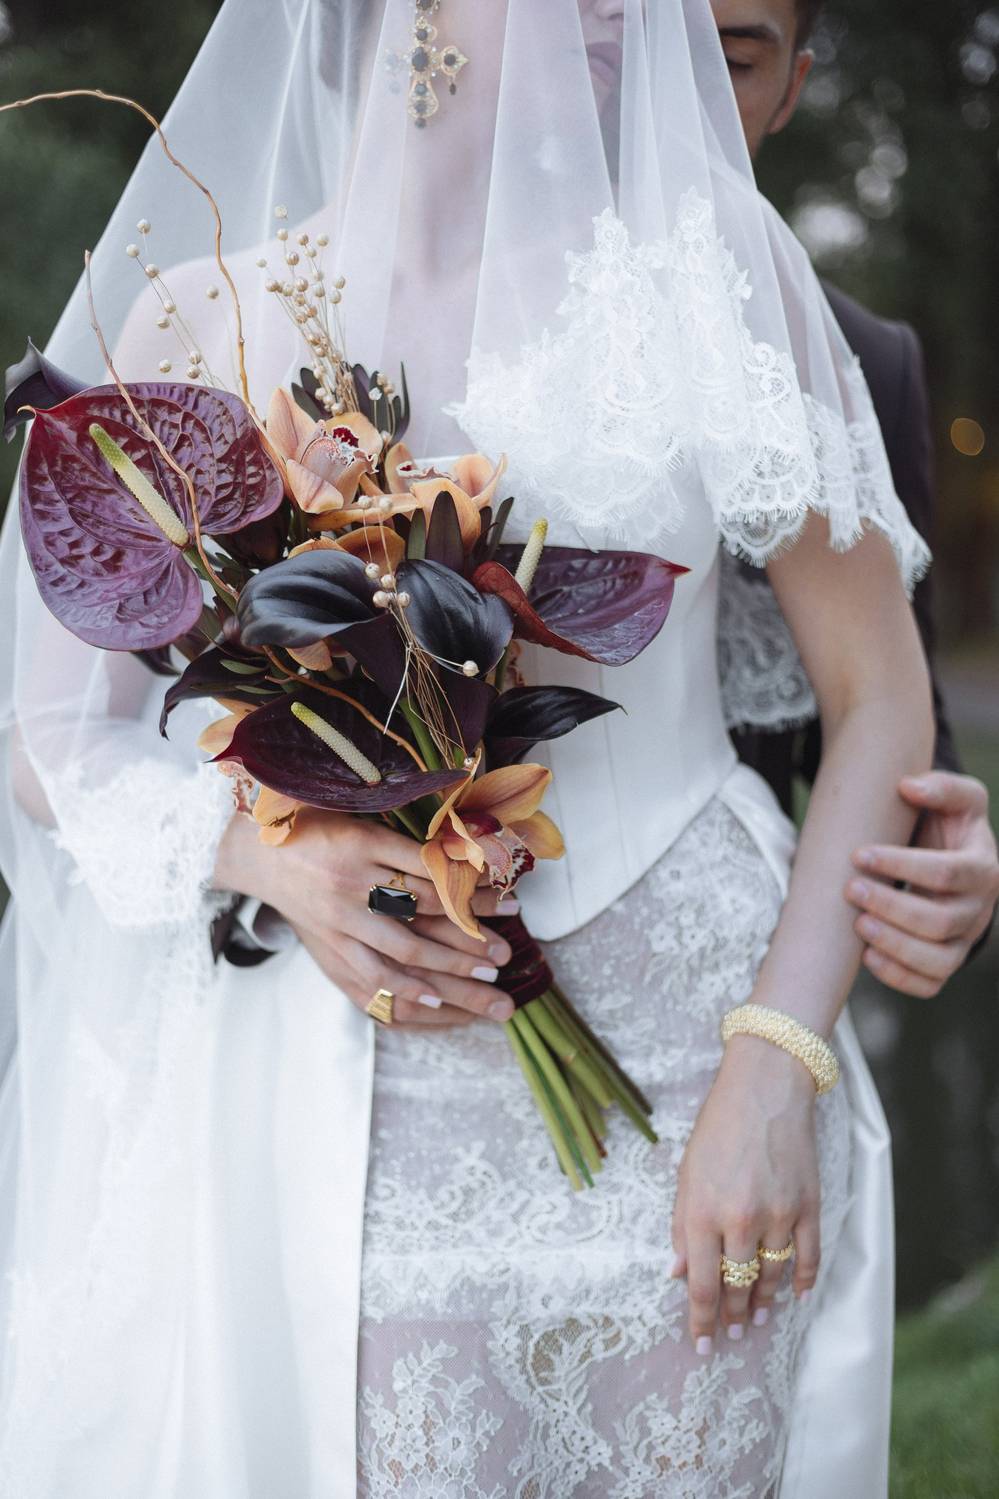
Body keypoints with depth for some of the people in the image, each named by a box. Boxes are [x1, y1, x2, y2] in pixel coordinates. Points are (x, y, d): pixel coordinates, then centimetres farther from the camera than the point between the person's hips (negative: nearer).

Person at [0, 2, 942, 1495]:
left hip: (684, 1076, 0)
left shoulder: (710, 268, 1)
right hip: (338, 1100, 0)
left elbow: (883, 701, 0)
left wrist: (778, 1068, -11)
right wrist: (267, 849, -14)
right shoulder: (200, 318, 3)